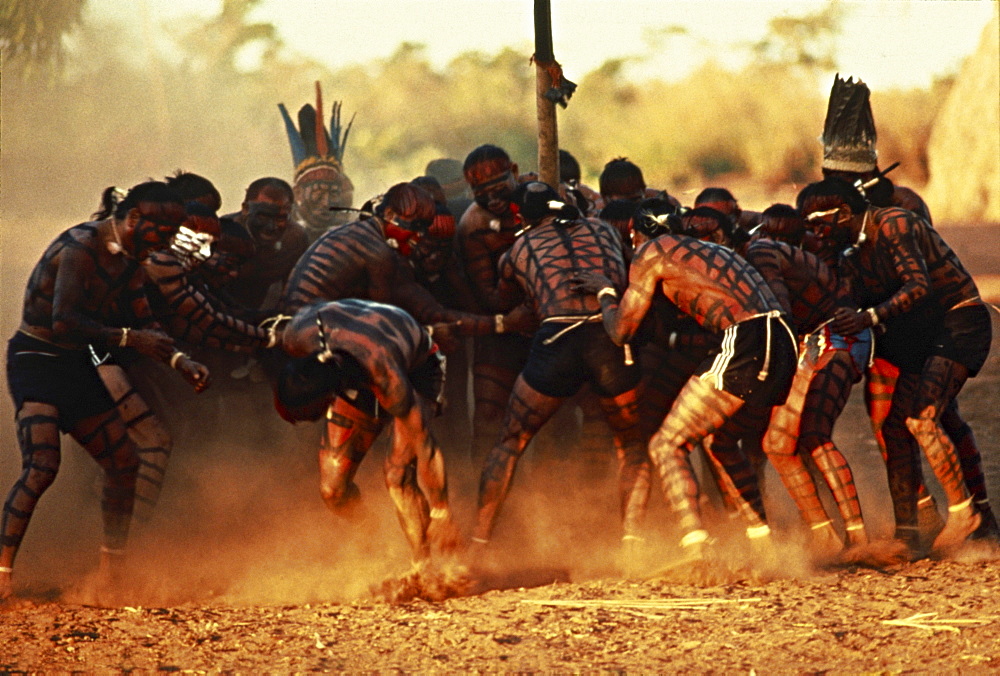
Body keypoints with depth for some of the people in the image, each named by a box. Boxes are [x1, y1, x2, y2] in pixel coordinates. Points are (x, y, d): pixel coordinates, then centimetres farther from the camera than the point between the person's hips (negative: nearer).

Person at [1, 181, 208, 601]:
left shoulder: (128, 258, 7)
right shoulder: (80, 248, -21)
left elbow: (143, 322, 13)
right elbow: (64, 323, -28)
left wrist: (180, 361, -1)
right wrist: (128, 338, -26)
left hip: (76, 366, 9)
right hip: (36, 359, -9)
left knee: (124, 462, 8)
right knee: (41, 465, -24)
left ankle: (110, 574, 18)